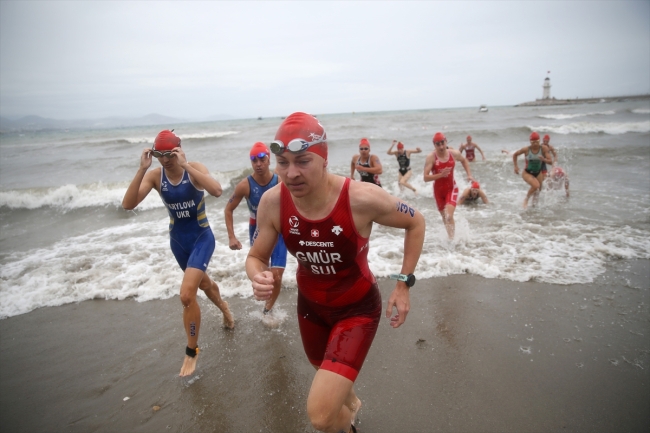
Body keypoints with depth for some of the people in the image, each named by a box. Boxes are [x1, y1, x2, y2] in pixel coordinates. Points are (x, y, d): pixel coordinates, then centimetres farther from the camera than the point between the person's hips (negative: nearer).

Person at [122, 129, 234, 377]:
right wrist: (142, 169, -29)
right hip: (178, 241, 5)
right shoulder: (155, 176, -9)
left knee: (187, 295, -15)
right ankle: (223, 307, 58)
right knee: (203, 283, 25)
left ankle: (192, 351, 8)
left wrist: (186, 165, -37)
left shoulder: (195, 169, -16)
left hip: (202, 238, -4)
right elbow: (128, 204, -21)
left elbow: (217, 191, -36)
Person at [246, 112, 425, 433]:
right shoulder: (272, 202, -21)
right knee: (325, 371, 32)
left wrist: (404, 284, -14)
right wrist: (258, 279, -30)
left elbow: (416, 223, -12)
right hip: (310, 304, 5)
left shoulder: (361, 199, -31)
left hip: (357, 307, -4)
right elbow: (256, 257, -6)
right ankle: (351, 402, 70)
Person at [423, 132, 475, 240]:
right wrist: (440, 175, -35)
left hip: (451, 188, 0)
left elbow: (464, 160, 17)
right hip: (438, 190, 0)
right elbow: (426, 178, -22)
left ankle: (452, 240, -7)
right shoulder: (431, 157, -17)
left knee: (449, 216, -19)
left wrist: (469, 175, 8)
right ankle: (450, 237, 38)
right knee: (444, 217, 15)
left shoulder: (454, 153, -8)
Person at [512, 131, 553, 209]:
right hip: (527, 173, -4)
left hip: (538, 173, 4)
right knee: (536, 185, -29)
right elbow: (515, 155, 1)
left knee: (537, 191, 15)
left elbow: (550, 161, -9)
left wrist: (544, 159, -31)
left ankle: (533, 204, 41)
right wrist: (516, 166, -6)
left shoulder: (543, 149, -12)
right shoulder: (526, 149, -16)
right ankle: (526, 200, -4)